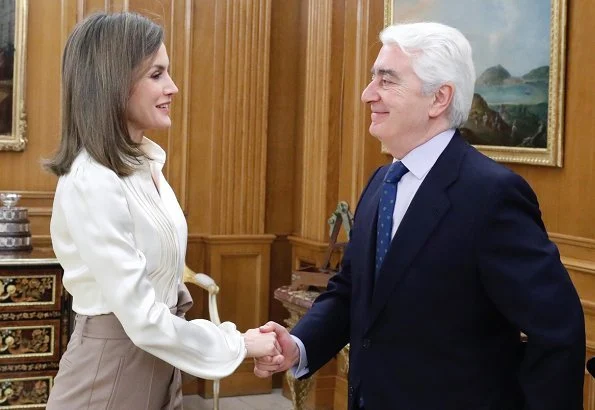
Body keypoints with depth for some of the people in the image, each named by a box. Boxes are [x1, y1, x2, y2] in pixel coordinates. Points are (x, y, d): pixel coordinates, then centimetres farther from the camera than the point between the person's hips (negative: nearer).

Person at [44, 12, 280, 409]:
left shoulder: (144, 161, 4)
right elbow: (143, 320, -25)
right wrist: (239, 344, -14)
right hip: (111, 367, -8)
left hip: (157, 360, 8)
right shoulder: (91, 182, -23)